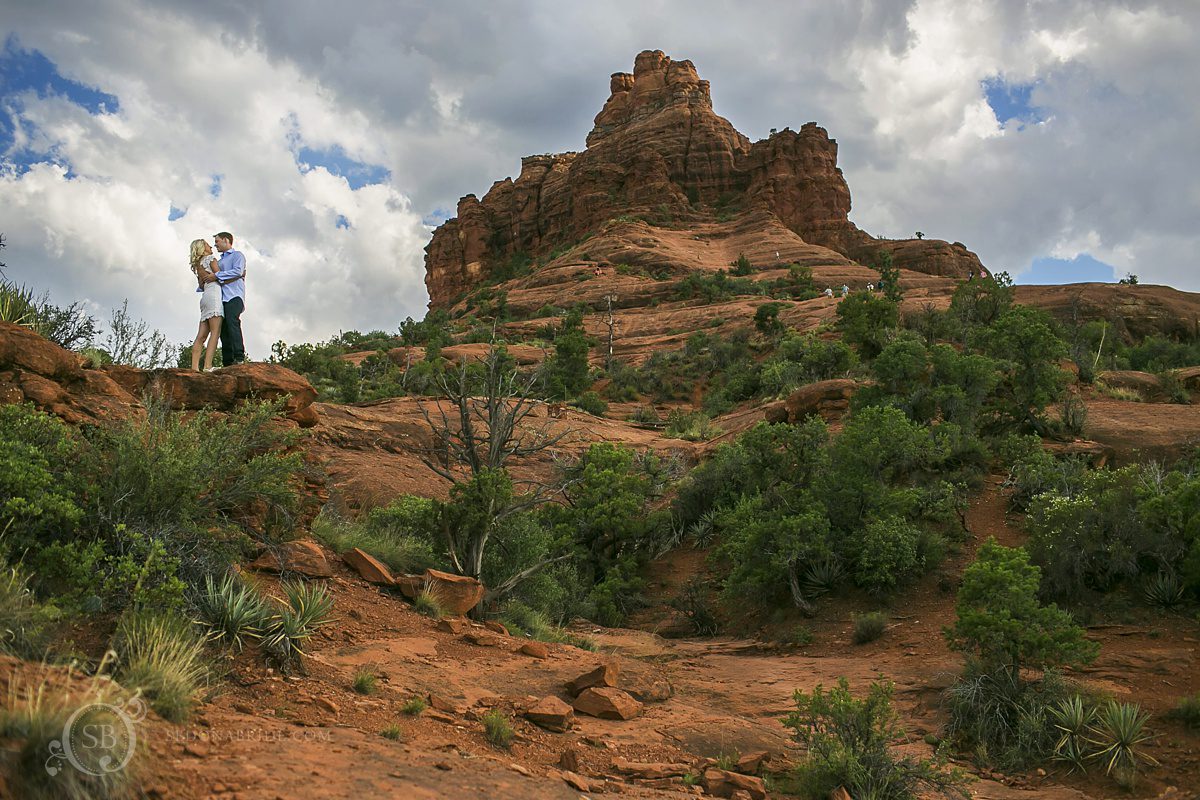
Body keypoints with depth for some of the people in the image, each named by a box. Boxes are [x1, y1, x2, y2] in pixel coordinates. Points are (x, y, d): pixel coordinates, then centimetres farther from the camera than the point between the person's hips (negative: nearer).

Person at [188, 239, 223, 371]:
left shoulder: (198, 264, 25)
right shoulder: (210, 258, 3)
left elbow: (201, 286, 20)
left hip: (205, 296, 8)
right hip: (214, 294, -8)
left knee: (201, 335, 1)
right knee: (215, 332, -14)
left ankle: (194, 367, -7)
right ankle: (208, 366, -25)